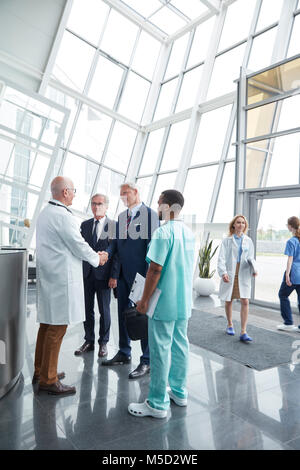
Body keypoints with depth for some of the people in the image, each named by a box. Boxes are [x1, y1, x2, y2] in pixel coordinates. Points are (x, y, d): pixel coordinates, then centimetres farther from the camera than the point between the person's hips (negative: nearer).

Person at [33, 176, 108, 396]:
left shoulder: (44, 213, 14)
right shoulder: (63, 215, -17)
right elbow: (79, 246, -13)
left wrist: (93, 255, 21)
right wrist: (98, 258, 5)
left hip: (48, 276, 10)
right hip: (62, 278, -10)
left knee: (47, 324, 17)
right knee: (57, 327, -2)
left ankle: (40, 371, 30)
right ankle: (48, 380, 9)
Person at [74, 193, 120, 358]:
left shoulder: (114, 225, -5)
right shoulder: (85, 225, 9)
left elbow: (116, 252, -7)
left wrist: (114, 276, -12)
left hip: (104, 274, -4)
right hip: (86, 273, 4)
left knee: (104, 310, 8)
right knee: (87, 309, 12)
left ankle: (103, 343, 23)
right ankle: (89, 341, 26)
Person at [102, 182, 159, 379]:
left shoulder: (150, 214, -9)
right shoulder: (122, 216, 14)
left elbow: (153, 245, -13)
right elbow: (116, 241, 13)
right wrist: (107, 253, -8)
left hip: (141, 274, -7)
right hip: (123, 274, 8)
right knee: (123, 314, 17)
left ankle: (147, 361, 16)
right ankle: (124, 353, 34)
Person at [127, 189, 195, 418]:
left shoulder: (164, 232, -18)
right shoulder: (189, 233, 9)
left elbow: (155, 268, -21)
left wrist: (144, 300, -13)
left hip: (164, 302, -8)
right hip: (184, 301, 8)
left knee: (160, 350, 2)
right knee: (180, 345, 17)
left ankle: (158, 403, 14)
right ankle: (179, 391, 32)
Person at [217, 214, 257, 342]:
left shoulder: (248, 241, 10)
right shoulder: (227, 240, 2)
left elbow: (251, 258, 11)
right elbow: (221, 258, -5)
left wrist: (254, 268, -9)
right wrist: (223, 272, -19)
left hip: (243, 274, 2)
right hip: (229, 274, -1)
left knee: (245, 301, -7)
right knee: (228, 301, 9)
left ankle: (243, 332, -2)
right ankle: (230, 325, 32)